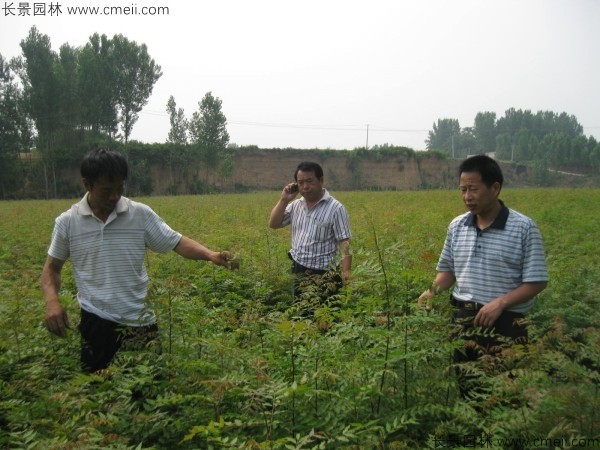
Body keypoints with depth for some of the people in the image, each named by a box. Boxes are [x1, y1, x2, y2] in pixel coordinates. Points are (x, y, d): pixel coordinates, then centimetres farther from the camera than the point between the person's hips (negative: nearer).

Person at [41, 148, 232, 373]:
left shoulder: (141, 214, -3)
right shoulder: (67, 222, 0)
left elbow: (177, 242, -2)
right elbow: (52, 268, 10)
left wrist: (210, 255, -21)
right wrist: (52, 301, -9)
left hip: (139, 321, 1)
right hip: (96, 322, 0)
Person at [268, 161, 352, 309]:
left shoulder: (335, 208, -10)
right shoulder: (296, 205, 8)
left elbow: (344, 243, -13)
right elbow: (273, 224, 9)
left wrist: (346, 272, -21)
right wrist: (284, 200, -2)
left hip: (322, 275, -6)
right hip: (298, 271, 6)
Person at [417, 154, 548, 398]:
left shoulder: (524, 228, -9)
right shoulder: (457, 226, 5)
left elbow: (536, 282, -8)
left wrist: (500, 302, -21)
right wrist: (433, 289, -5)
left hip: (505, 324, -4)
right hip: (463, 321, 4)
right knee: (466, 386, 14)